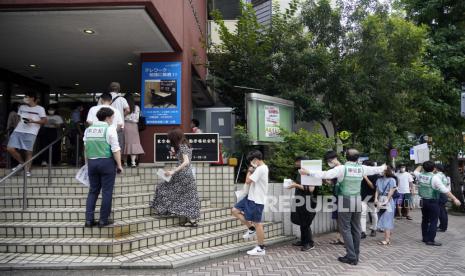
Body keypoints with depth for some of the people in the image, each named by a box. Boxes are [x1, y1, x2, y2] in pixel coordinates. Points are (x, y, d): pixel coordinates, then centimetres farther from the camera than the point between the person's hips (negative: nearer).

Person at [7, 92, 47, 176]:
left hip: (30, 132, -5)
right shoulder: (22, 107, 19)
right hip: (18, 131, 5)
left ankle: (27, 170, 4)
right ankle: (21, 163, 17)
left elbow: (44, 121, -1)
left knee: (29, 151, -6)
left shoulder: (40, 109, 3)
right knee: (10, 148, -4)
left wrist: (33, 121, -15)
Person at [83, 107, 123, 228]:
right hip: (107, 161, -5)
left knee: (93, 191, 13)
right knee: (107, 191, 4)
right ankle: (103, 220, 8)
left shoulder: (88, 129, 11)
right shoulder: (109, 128, -7)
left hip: (91, 162, 6)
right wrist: (119, 165, -6)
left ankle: (89, 219, 11)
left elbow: (86, 148, 15)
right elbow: (115, 149, -12)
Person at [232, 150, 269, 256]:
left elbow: (248, 181, -21)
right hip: (252, 197, 10)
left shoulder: (260, 169, -20)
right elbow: (252, 181, 18)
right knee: (235, 211, 7)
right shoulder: (261, 168, 13)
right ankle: (251, 229, 20)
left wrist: (249, 171, -6)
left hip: (257, 200, -10)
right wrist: (252, 171, 4)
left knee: (257, 223, 0)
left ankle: (261, 248, 13)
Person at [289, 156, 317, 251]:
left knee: (305, 224, 0)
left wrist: (297, 185, -24)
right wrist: (293, 184, 4)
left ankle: (310, 243, 13)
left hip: (307, 203, -8)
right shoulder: (300, 172, 9)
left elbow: (310, 189, -25)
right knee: (301, 223, 15)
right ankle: (303, 240, 28)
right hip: (300, 201, 8)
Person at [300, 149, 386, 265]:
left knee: (346, 229, 0)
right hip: (357, 200, 5)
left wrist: (308, 173, -21)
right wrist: (383, 167, 43)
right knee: (356, 228, 13)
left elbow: (326, 174, -22)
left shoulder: (342, 168, -13)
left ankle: (351, 257, 0)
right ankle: (355, 256, 21)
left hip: (345, 201, -5)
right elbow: (375, 169, 21)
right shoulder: (362, 168, 3)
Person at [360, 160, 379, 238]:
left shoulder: (376, 175, -10)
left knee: (373, 214, 15)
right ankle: (363, 232, -4)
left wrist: (366, 178, -24)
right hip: (363, 197, 2)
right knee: (362, 214, -6)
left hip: (372, 198, -2)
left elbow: (373, 187, -19)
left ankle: (373, 230, 33)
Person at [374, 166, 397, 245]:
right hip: (380, 200, 6)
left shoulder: (391, 180, -5)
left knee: (387, 219, -7)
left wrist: (386, 201, -15)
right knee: (382, 219, 8)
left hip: (388, 201, -6)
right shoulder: (379, 180, 11)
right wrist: (376, 199, -6)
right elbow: (377, 190, 9)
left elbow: (391, 192, -9)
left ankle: (387, 239, -6)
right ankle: (388, 237, 17)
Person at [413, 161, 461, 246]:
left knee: (425, 220, 17)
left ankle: (425, 237, 27)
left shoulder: (420, 175, 0)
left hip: (423, 201, 7)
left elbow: (415, 171, 26)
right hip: (433, 202, -6)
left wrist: (421, 166, 37)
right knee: (433, 221, 1)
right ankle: (430, 240, 2)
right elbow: (445, 190, -18)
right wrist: (454, 199, -14)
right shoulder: (435, 177, -17)